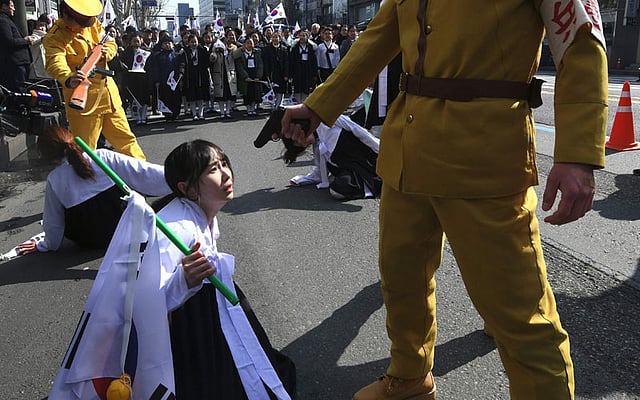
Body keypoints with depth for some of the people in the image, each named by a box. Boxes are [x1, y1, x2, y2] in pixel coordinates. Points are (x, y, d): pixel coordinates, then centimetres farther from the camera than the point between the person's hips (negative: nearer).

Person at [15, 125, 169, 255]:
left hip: (91, 241, 0)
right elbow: (142, 173, -12)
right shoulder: (103, 157, -13)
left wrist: (46, 245, 19)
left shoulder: (54, 180, -10)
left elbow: (53, 222, 2)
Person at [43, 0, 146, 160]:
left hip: (109, 93, 6)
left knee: (125, 138, 18)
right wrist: (68, 79, -56)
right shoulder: (55, 37, -16)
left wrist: (106, 52, -14)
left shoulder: (93, 23, 3)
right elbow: (55, 63, -34)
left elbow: (111, 44, 12)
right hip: (82, 99, -6)